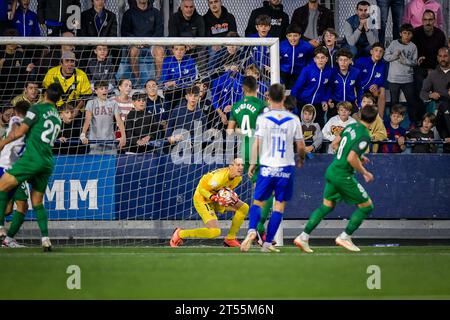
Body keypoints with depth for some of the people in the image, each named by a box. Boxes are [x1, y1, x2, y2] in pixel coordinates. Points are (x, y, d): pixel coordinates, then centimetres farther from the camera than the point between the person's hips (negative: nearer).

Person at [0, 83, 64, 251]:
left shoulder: (37, 109, -2)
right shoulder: (57, 117, 18)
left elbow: (20, 131, -6)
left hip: (32, 158, -7)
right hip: (48, 163, 7)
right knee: (38, 202, 14)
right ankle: (45, 238, 2)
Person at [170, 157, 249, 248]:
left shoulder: (238, 178, -4)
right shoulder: (219, 177, -31)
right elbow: (201, 189, -24)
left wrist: (234, 197, -5)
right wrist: (215, 198, -38)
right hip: (202, 199, -9)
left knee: (244, 208, 2)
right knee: (214, 232, -23)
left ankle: (230, 239, 12)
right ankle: (180, 234, -6)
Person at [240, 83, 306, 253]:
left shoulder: (262, 118, -4)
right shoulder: (293, 119, 0)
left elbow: (256, 143, -7)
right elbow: (301, 146, 5)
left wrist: (252, 164, 3)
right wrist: (301, 159, 24)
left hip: (267, 167, 0)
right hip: (286, 168, 0)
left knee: (258, 202, 8)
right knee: (279, 205, 6)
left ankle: (252, 230, -18)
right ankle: (268, 243, 3)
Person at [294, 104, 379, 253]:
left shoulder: (351, 127, 6)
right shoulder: (364, 136, -19)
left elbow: (335, 144, 19)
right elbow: (351, 159, -26)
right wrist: (365, 173, -11)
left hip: (332, 170, 8)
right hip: (343, 175, -8)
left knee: (326, 206, 19)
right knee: (367, 206, 5)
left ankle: (303, 237, 13)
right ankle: (345, 237, 7)